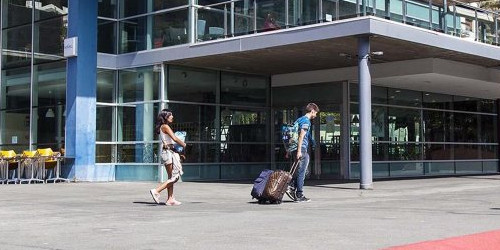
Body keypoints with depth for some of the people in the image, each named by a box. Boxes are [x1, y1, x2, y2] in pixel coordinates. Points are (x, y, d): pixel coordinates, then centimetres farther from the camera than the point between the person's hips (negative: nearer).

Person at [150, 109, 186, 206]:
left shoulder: (164, 127, 18)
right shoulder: (165, 126, -10)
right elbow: (175, 138, -18)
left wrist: (178, 153, 12)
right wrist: (184, 145, -4)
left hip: (171, 153, 10)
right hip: (168, 153, -10)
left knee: (171, 177, 10)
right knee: (174, 177, -10)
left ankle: (170, 199, 10)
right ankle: (156, 191, -12)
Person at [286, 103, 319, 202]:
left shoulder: (300, 119, 20)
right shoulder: (306, 121, -9)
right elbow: (301, 136, -19)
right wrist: (299, 151, -23)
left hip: (295, 149, 9)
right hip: (302, 150, -9)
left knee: (300, 172, 15)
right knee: (301, 173, -4)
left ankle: (292, 188, 4)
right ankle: (299, 195, 0)